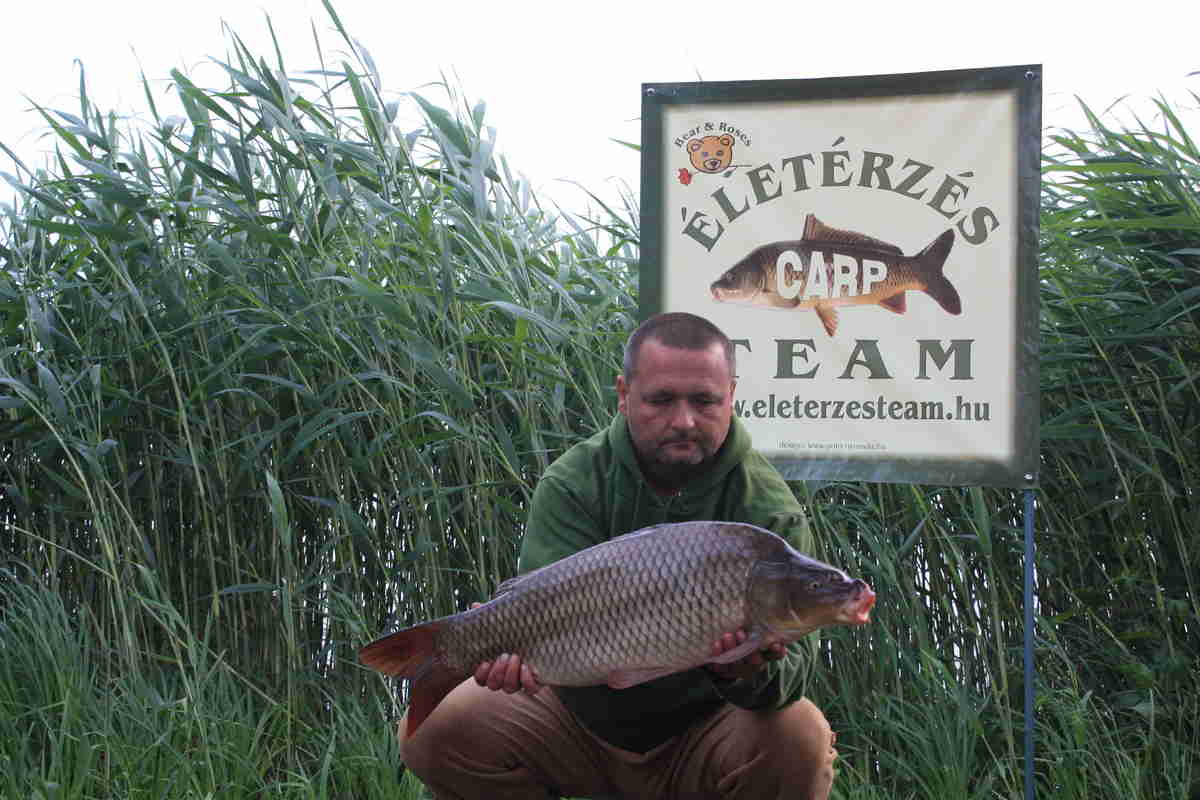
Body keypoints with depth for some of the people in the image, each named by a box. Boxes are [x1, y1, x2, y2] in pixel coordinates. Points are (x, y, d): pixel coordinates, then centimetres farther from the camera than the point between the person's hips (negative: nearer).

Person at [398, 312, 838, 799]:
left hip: (699, 730, -1)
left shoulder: (769, 511, -15)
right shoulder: (571, 485, -12)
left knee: (802, 740, -30)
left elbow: (790, 662, -23)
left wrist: (749, 675, -48)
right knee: (434, 731, -17)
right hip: (583, 717, 1)